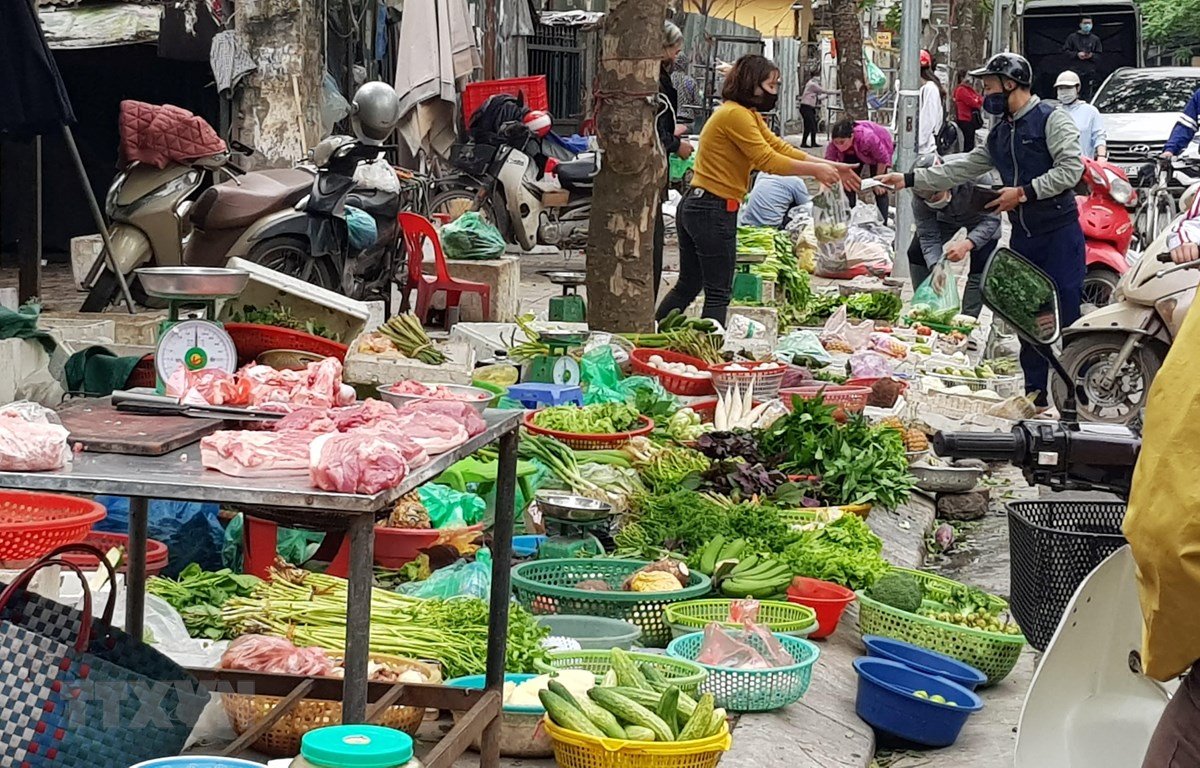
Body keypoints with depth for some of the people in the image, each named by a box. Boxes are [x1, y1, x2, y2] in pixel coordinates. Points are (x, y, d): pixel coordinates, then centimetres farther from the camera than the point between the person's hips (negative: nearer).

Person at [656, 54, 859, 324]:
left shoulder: (748, 115, 17)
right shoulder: (735, 114, -15)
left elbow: (781, 148, 12)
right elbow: (767, 160, -18)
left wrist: (830, 167, 5)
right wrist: (815, 170, -13)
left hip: (694, 207, 10)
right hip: (714, 210, -10)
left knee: (688, 286, 17)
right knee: (718, 294, -4)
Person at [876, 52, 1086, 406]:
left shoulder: (1051, 119, -6)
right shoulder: (999, 134, 19)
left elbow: (1071, 168, -16)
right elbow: (962, 169, 18)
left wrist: (1024, 192, -16)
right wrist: (908, 179, 12)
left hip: (1059, 234, -8)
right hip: (1023, 237, 8)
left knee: (1063, 320, -9)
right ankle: (1035, 396, 16)